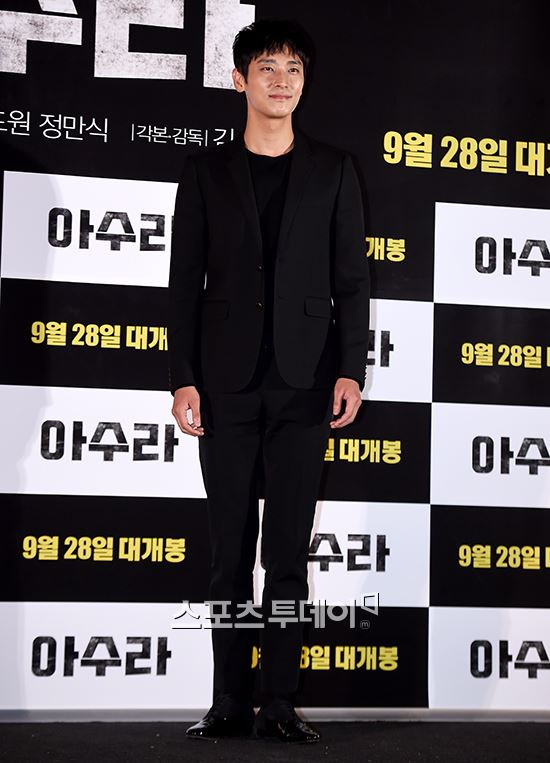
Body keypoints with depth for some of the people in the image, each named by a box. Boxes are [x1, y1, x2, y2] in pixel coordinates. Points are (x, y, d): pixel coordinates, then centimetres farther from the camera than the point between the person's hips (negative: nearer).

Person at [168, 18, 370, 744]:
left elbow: (351, 279, 6)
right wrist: (183, 377, -3)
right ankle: (230, 702, 10)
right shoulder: (206, 170, 9)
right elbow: (185, 281, 5)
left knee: (289, 549, 0)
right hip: (227, 383, 1)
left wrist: (350, 370, -4)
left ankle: (280, 702, 5)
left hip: (303, 384, 0)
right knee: (231, 550, 4)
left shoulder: (334, 170, 9)